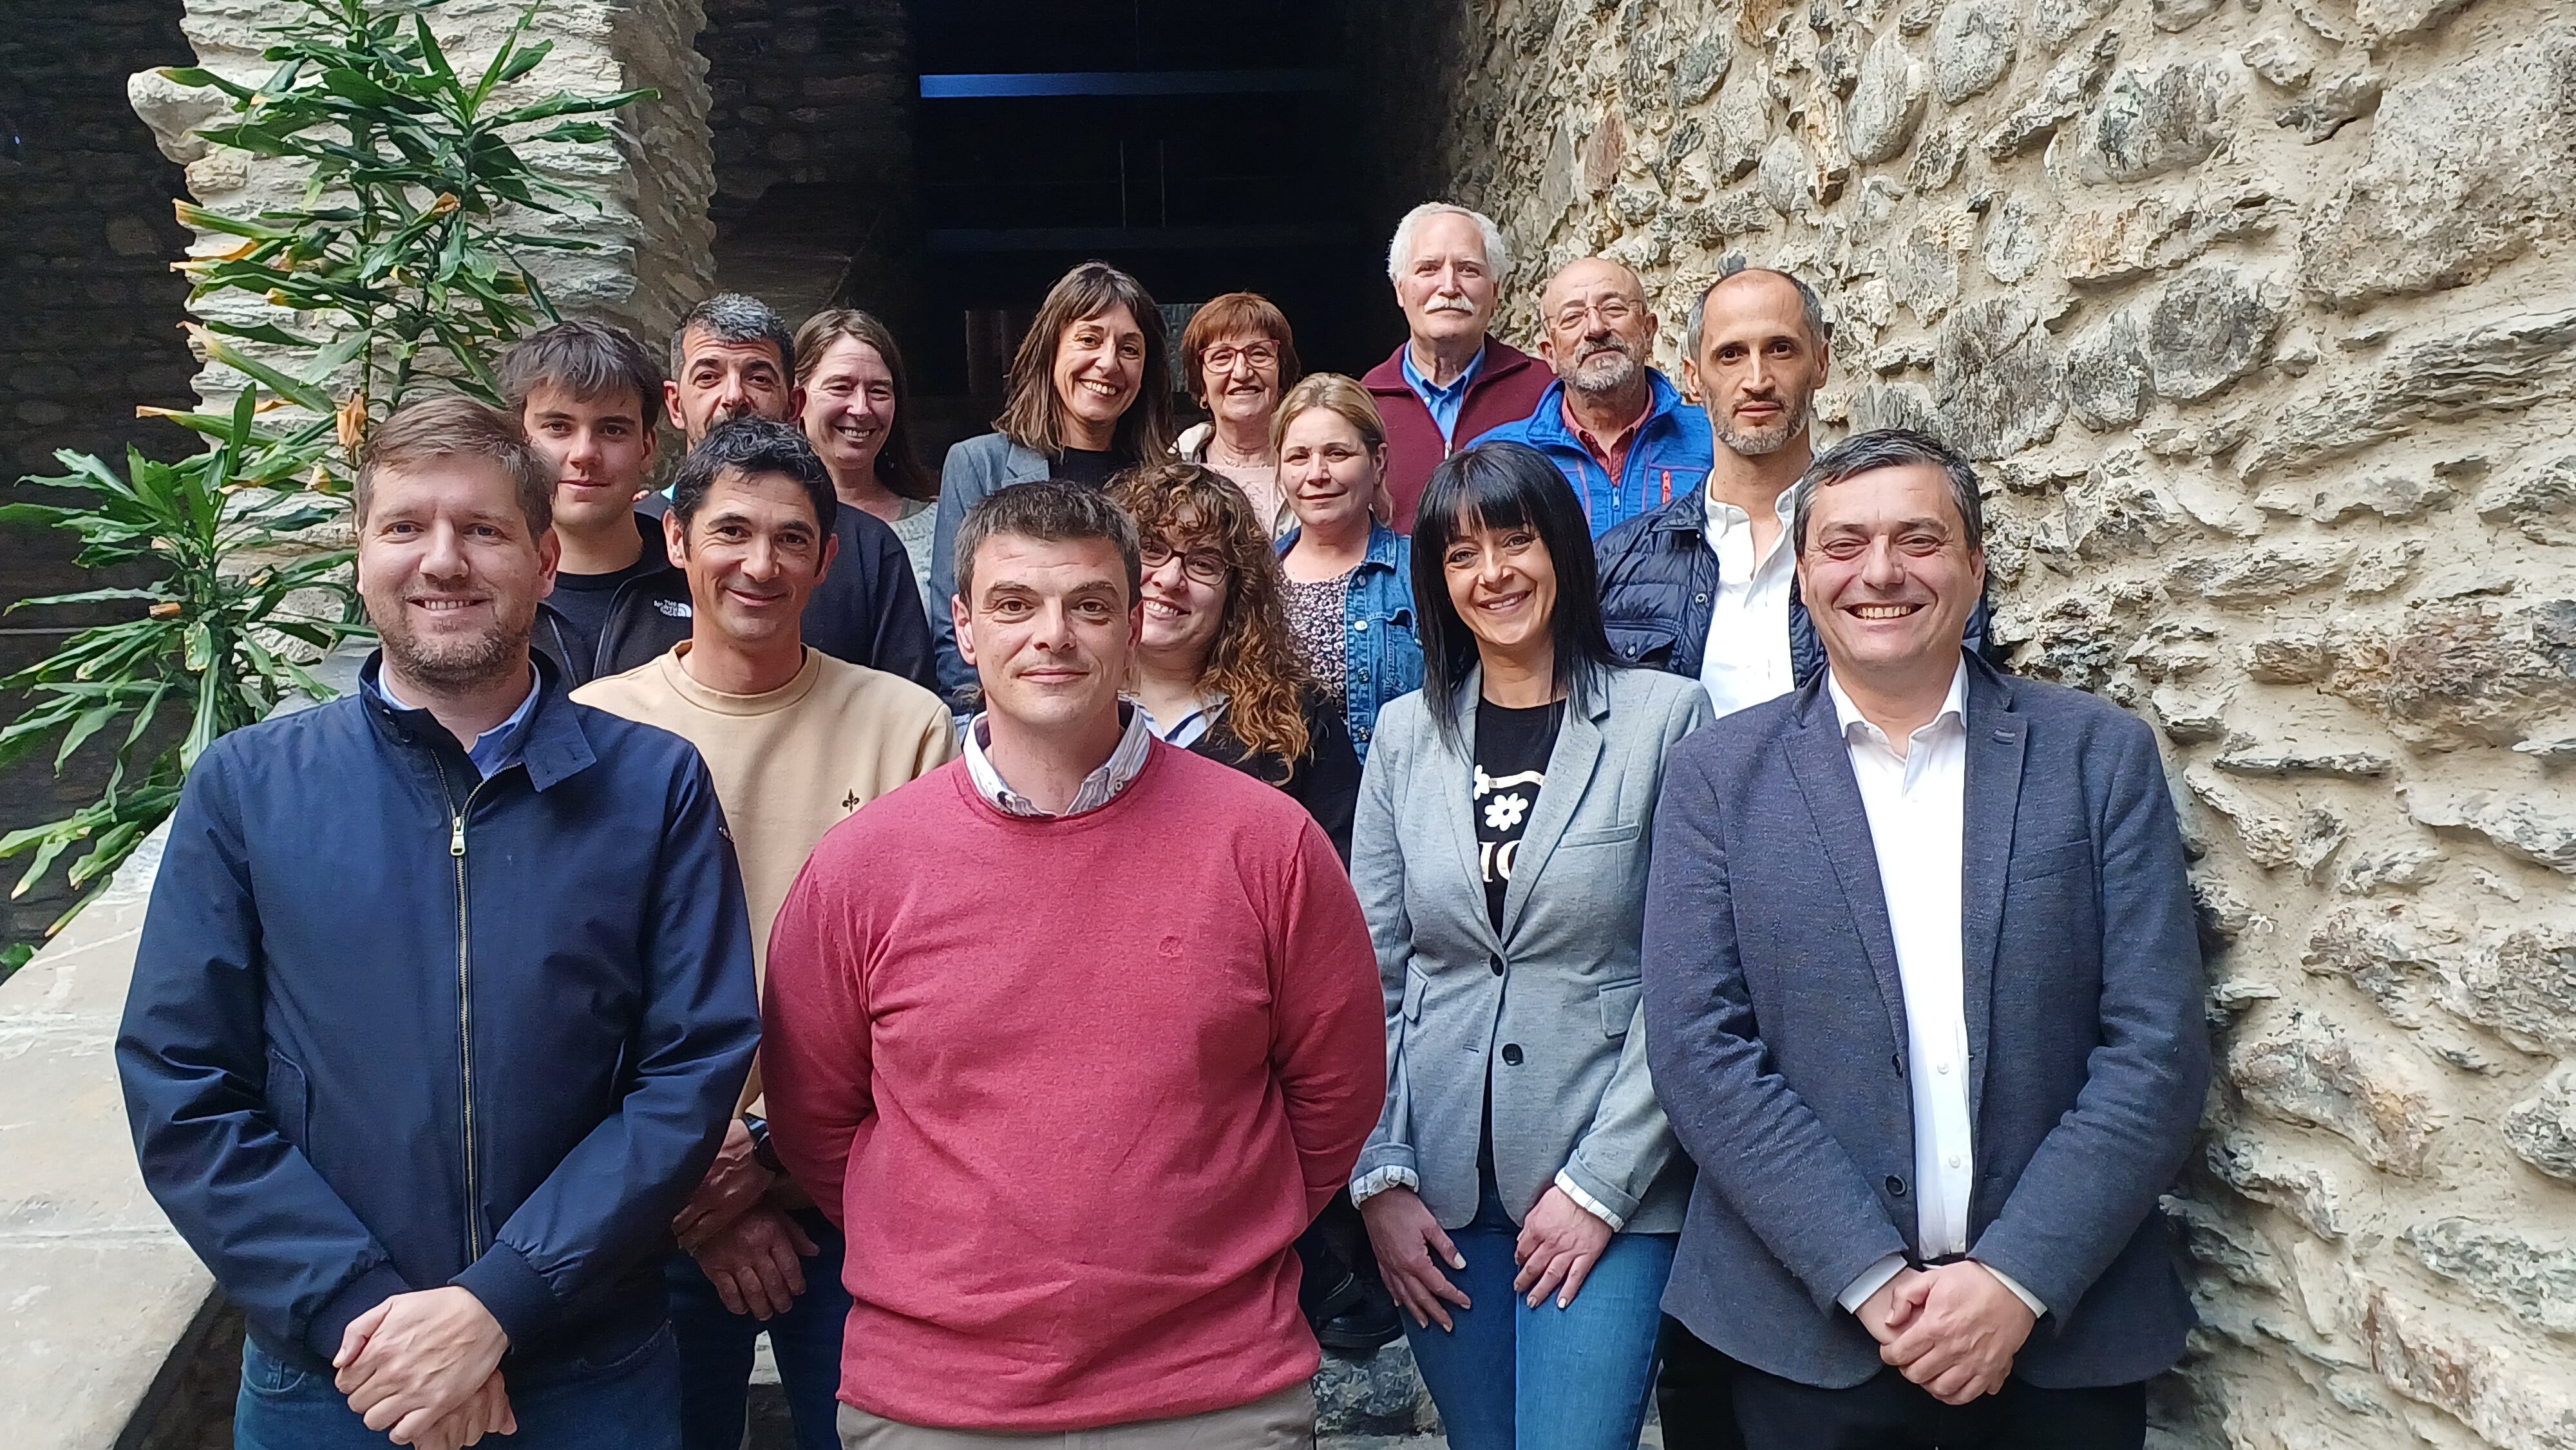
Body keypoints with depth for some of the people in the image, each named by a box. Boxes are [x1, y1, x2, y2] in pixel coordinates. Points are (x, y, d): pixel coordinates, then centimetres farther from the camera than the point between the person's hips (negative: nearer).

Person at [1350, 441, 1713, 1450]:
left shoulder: (1666, 716, -5)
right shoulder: (1406, 733, 5)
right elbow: (1369, 976, 6)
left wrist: (1603, 1183, -10)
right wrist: (1378, 1177, -1)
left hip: (1611, 1182, -3)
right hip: (1440, 1184, 3)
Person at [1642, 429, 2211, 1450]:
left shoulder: (2103, 756, 0)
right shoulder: (1720, 773, -2)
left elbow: (2158, 1047, -4)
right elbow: (1698, 1048, -8)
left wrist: (2019, 1280, -13)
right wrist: (1873, 1279, -14)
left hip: (2065, 1322, 1)